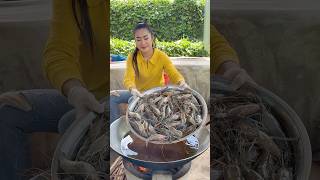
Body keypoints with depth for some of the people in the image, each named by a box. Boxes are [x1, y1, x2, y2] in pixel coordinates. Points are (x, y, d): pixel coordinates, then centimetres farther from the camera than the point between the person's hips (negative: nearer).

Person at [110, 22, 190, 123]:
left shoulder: (162, 56, -11)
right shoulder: (132, 58, -11)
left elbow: (174, 74, -18)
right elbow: (128, 78, -24)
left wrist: (182, 82, -43)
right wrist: (133, 89, -48)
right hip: (139, 93, 0)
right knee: (112, 97, -20)